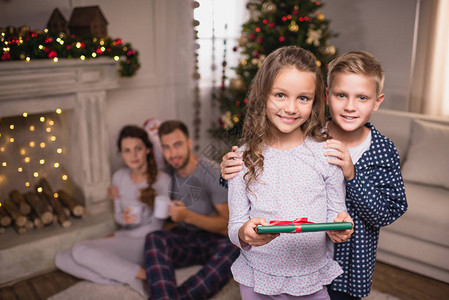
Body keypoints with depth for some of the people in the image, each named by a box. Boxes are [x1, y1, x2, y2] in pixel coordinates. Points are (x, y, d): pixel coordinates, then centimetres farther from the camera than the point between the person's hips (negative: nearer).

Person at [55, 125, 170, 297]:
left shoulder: (162, 180, -12)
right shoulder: (119, 177, 5)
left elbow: (157, 226, -8)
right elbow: (118, 216, 12)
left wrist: (116, 238, -10)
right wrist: (123, 218, -13)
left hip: (145, 243, -7)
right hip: (123, 240, 7)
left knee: (80, 251, -24)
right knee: (62, 259, -10)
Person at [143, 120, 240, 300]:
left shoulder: (212, 174, -13)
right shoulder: (169, 171, 2)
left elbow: (228, 224, -14)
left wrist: (188, 216, -26)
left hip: (214, 241, -3)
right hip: (184, 239, 4)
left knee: (231, 248, -37)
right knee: (154, 239, -28)